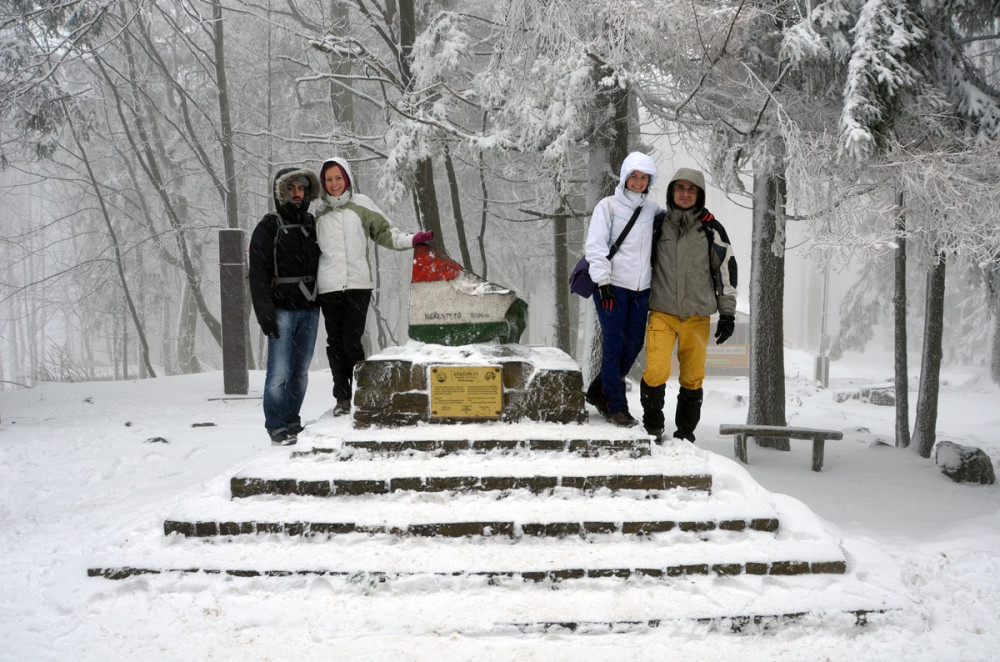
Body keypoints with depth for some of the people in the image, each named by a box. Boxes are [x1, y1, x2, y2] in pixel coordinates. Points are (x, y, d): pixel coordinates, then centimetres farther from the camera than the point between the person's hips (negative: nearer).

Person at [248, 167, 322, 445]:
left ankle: (292, 422, 18)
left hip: (309, 308, 5)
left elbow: (321, 264, 21)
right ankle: (276, 427, -1)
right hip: (282, 309, -5)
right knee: (279, 372, -8)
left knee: (301, 371, 8)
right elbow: (258, 274, -6)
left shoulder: (312, 224, 15)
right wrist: (264, 311, -15)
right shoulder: (268, 227, -1)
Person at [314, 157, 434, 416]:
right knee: (335, 342, 3)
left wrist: (412, 239, -5)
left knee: (351, 341, -10)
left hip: (358, 284, -3)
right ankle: (342, 397, 10)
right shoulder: (320, 213, 16)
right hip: (328, 286, 3)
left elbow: (384, 233, 8)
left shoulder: (361, 204, 8)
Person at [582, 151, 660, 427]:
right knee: (614, 344, -5)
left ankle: (599, 392, 24)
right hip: (612, 285, -5)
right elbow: (595, 247, -6)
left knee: (633, 344, 7)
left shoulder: (652, 210, 13)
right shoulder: (608, 206, -1)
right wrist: (603, 282, -14)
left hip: (640, 288, 5)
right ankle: (616, 406, 3)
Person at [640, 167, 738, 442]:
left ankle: (685, 432, 19)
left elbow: (726, 272, 8)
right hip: (662, 313, 0)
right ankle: (652, 427, 7)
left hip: (698, 316, 0)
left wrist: (727, 314, 5)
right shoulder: (657, 224, 6)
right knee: (656, 372, -13)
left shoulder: (711, 230, 3)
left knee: (693, 378, 4)